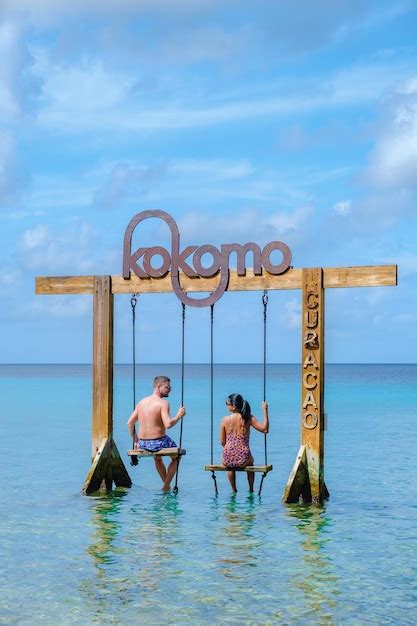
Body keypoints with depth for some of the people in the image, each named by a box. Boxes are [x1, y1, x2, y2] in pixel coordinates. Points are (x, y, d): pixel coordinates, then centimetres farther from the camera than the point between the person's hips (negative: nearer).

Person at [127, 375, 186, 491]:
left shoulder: (142, 402, 7)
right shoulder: (163, 403, -13)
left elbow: (130, 423, 8)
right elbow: (168, 424, -25)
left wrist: (135, 441, 17)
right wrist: (179, 416, -8)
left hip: (142, 444, 6)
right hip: (158, 442, -6)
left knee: (157, 458, 39)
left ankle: (166, 484, 45)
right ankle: (166, 485, 20)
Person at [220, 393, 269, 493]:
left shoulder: (225, 420, -6)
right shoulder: (248, 418, -8)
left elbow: (222, 442, 1)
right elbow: (264, 429, -9)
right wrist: (265, 411, -2)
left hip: (227, 460, 0)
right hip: (243, 459, 0)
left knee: (230, 466, 40)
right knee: (250, 460, 39)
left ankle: (234, 490, 47)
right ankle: (251, 489, 48)